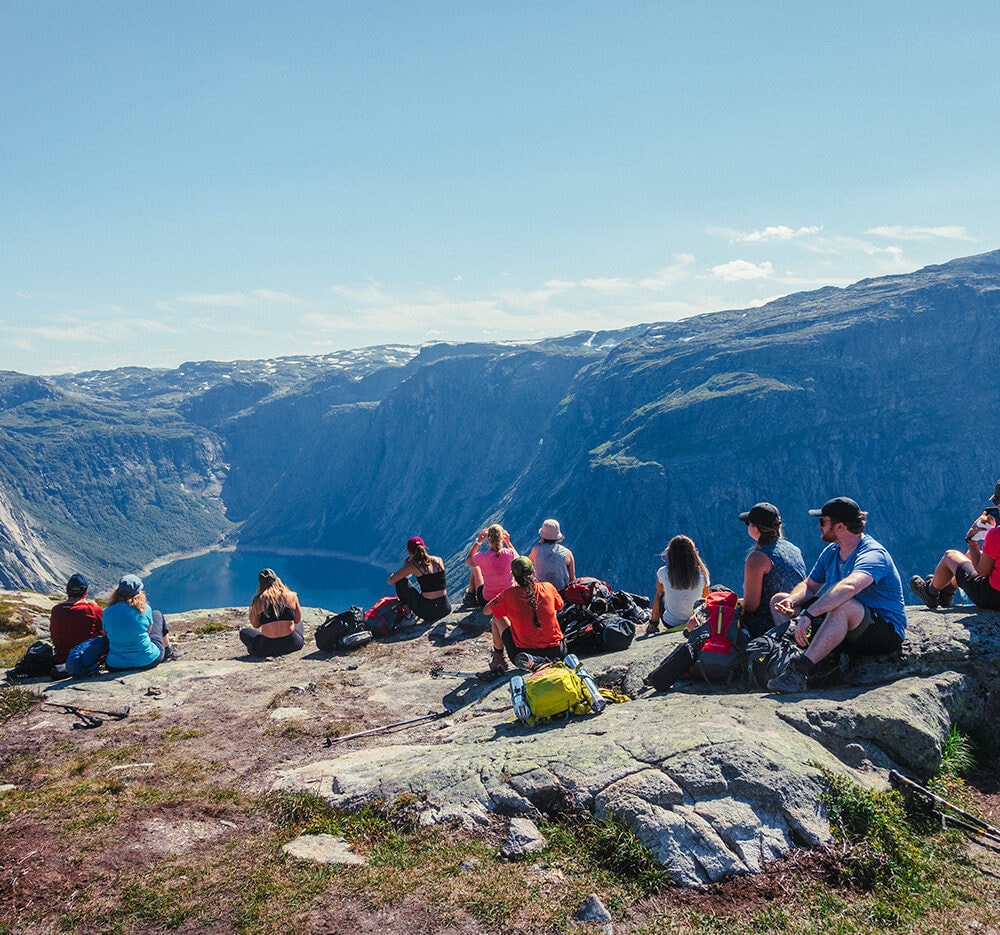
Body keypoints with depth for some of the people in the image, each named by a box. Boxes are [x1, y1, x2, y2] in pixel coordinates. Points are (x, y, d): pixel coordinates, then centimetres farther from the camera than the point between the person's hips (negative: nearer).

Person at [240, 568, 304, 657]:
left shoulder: (258, 600, -3)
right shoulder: (291, 596, -1)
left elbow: (255, 625, 7)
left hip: (268, 648, -2)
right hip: (292, 645, 2)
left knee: (244, 632, 26)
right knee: (298, 623, 37)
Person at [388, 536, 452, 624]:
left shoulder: (412, 566, -7)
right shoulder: (439, 560, 5)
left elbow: (390, 581, 1)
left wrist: (405, 567, 19)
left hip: (427, 611, -5)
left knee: (400, 580, 11)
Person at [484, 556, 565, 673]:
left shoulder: (508, 594, -9)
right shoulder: (548, 587, -2)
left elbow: (486, 611, 8)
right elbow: (560, 606, 20)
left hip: (522, 653, -2)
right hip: (557, 653, 3)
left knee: (497, 618, 18)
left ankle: (497, 658, 26)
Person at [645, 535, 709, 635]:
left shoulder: (663, 572, -17)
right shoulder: (701, 574, -14)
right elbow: (705, 596, 6)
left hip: (670, 624, -1)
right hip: (693, 622, 1)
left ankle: (653, 625, 40)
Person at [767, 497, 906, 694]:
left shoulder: (873, 554, -21)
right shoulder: (830, 552, 7)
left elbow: (848, 587, -41)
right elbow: (809, 586, 12)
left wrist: (808, 615, -49)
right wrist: (791, 601, -12)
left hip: (886, 632, -9)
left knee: (842, 605, -42)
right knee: (779, 600, 3)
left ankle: (799, 672, -43)